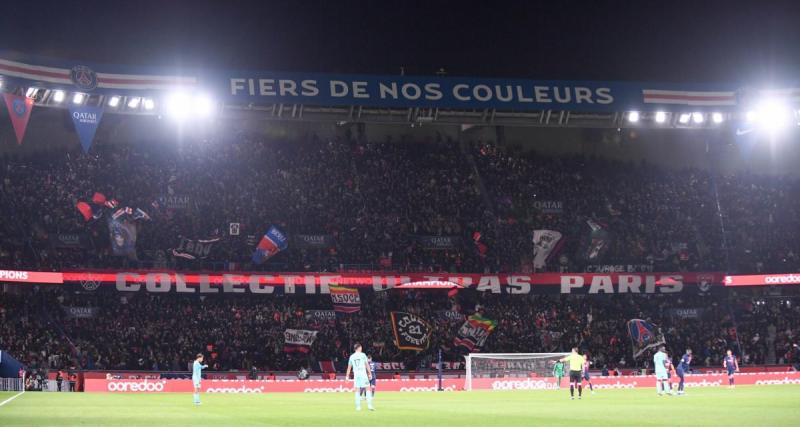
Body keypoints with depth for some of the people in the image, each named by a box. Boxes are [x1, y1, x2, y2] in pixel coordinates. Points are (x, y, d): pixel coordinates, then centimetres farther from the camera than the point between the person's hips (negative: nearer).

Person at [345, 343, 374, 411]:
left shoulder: (352, 356, 9)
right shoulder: (363, 355, -1)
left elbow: (349, 367, 12)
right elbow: (367, 365, -2)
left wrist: (347, 376, 17)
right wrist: (370, 373, 3)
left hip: (356, 374, 3)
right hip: (363, 373, -3)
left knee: (357, 391, 6)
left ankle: (358, 406, 4)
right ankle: (369, 405, -8)